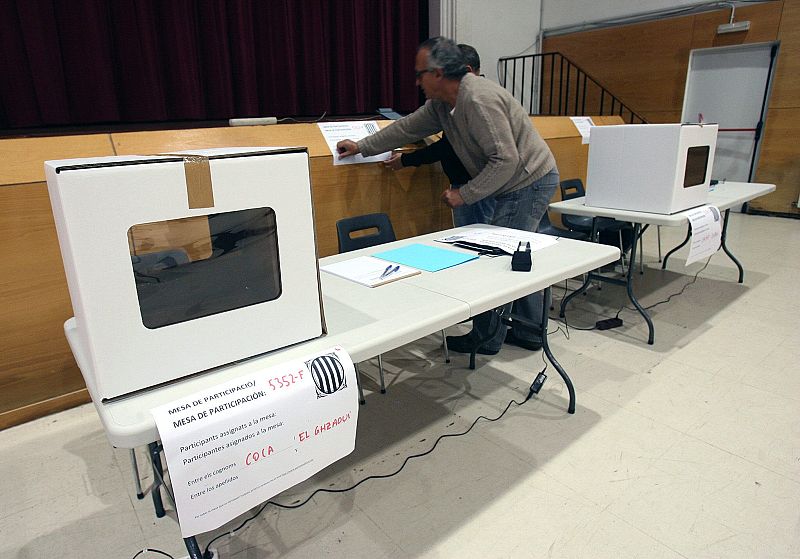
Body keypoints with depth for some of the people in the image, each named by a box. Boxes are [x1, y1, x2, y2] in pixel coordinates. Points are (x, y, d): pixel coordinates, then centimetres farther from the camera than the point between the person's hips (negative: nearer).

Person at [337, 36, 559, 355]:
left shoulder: (479, 101, -25)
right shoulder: (441, 104, 5)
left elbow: (505, 160, -27)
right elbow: (408, 128, 15)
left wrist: (464, 195, -20)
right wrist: (362, 147, 21)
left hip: (529, 182, -10)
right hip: (520, 185, 10)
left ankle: (486, 339, 10)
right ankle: (528, 332, 27)